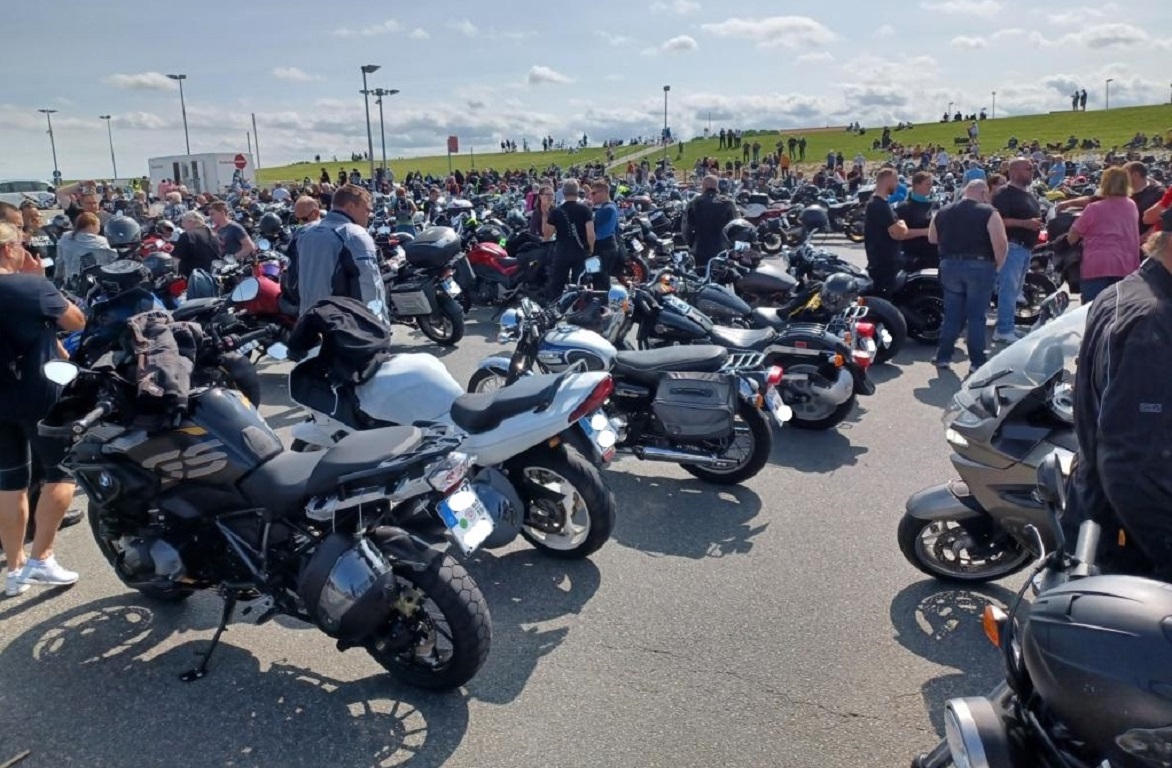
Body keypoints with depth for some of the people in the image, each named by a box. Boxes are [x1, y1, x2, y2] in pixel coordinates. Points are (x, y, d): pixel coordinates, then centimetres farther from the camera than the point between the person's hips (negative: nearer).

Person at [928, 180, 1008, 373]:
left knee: (952, 314, 13)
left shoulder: (942, 212, 8)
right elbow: (1000, 243, -16)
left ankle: (943, 356, 15)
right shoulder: (988, 213, -7)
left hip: (950, 265, 4)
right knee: (976, 316, 2)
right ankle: (977, 361, 5)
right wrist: (998, 263, -2)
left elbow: (932, 238, 19)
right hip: (980, 266, -4)